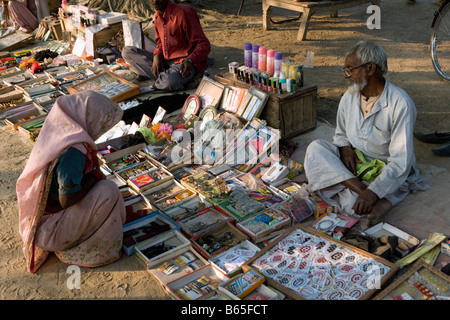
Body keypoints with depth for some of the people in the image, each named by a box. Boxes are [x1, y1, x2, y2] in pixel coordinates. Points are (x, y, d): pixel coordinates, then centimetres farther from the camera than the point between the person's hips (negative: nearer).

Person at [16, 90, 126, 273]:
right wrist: (94, 176, -14)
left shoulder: (57, 134, -1)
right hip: (47, 231, -9)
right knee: (108, 192, -17)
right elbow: (66, 200, -26)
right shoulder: (73, 152, -28)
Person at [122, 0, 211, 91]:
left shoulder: (183, 13, -15)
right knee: (127, 51, -3)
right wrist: (156, 55, -3)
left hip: (186, 63, -8)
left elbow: (204, 44, -16)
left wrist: (190, 61, -34)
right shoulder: (158, 16, 9)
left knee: (170, 81, -42)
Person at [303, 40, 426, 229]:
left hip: (387, 173, -7)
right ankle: (361, 190, -31)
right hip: (352, 164, 7)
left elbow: (401, 162, -23)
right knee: (315, 148, -24)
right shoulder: (349, 97, 1)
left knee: (352, 204, -35)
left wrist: (373, 191, -35)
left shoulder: (400, 104, -20)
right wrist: (345, 148, -8)